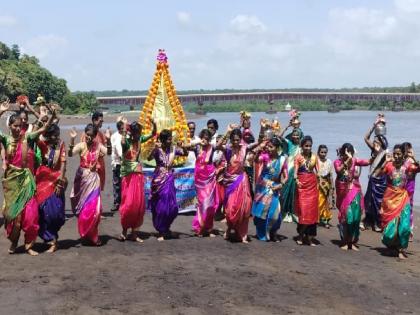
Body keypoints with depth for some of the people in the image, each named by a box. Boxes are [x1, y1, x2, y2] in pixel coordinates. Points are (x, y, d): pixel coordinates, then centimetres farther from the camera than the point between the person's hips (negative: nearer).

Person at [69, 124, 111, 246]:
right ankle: (85, 234, 23)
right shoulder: (81, 145, -7)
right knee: (83, 208, 8)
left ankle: (91, 235, 14)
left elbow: (109, 152, -17)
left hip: (94, 178, 1)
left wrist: (108, 140, -28)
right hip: (82, 178, -1)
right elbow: (70, 154, -23)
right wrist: (72, 140, -33)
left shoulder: (98, 146, -1)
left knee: (94, 208, -2)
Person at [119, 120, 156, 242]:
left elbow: (153, 134, 11)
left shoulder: (139, 140, 5)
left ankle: (134, 233, 14)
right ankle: (124, 229, 11)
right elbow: (122, 142, -35)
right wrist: (124, 130, -27)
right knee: (128, 204, -10)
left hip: (138, 175, 6)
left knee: (139, 205, 5)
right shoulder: (127, 141, -11)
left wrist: (154, 124, -5)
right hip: (128, 176, -5)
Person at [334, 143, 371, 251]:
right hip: (343, 192, -1)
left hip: (354, 191, 1)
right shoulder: (337, 162, -6)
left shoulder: (354, 160, 0)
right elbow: (339, 171, -27)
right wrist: (347, 160, -36)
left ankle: (353, 242, 6)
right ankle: (345, 242, 14)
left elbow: (368, 162, -8)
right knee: (345, 216, 4)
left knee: (355, 216, -6)